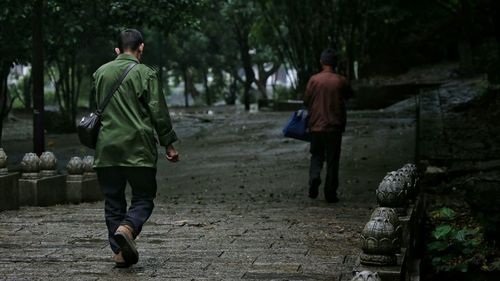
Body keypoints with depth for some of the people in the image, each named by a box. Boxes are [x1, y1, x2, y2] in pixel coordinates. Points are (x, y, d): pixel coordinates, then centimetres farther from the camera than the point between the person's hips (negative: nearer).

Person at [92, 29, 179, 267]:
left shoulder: (100, 73, 9)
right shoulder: (145, 74, -5)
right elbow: (158, 112, -6)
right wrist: (168, 144, 0)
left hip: (106, 148, 4)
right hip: (138, 148, -4)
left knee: (113, 201, 11)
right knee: (143, 197, 5)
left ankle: (120, 252, 9)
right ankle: (127, 228, -22)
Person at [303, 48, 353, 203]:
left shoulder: (314, 79, -6)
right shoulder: (342, 81, -5)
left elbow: (306, 100, 0)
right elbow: (349, 95, 13)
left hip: (316, 125, 0)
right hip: (335, 126, 0)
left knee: (316, 155, 16)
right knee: (332, 160, 6)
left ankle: (314, 177, -10)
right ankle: (330, 193, 7)